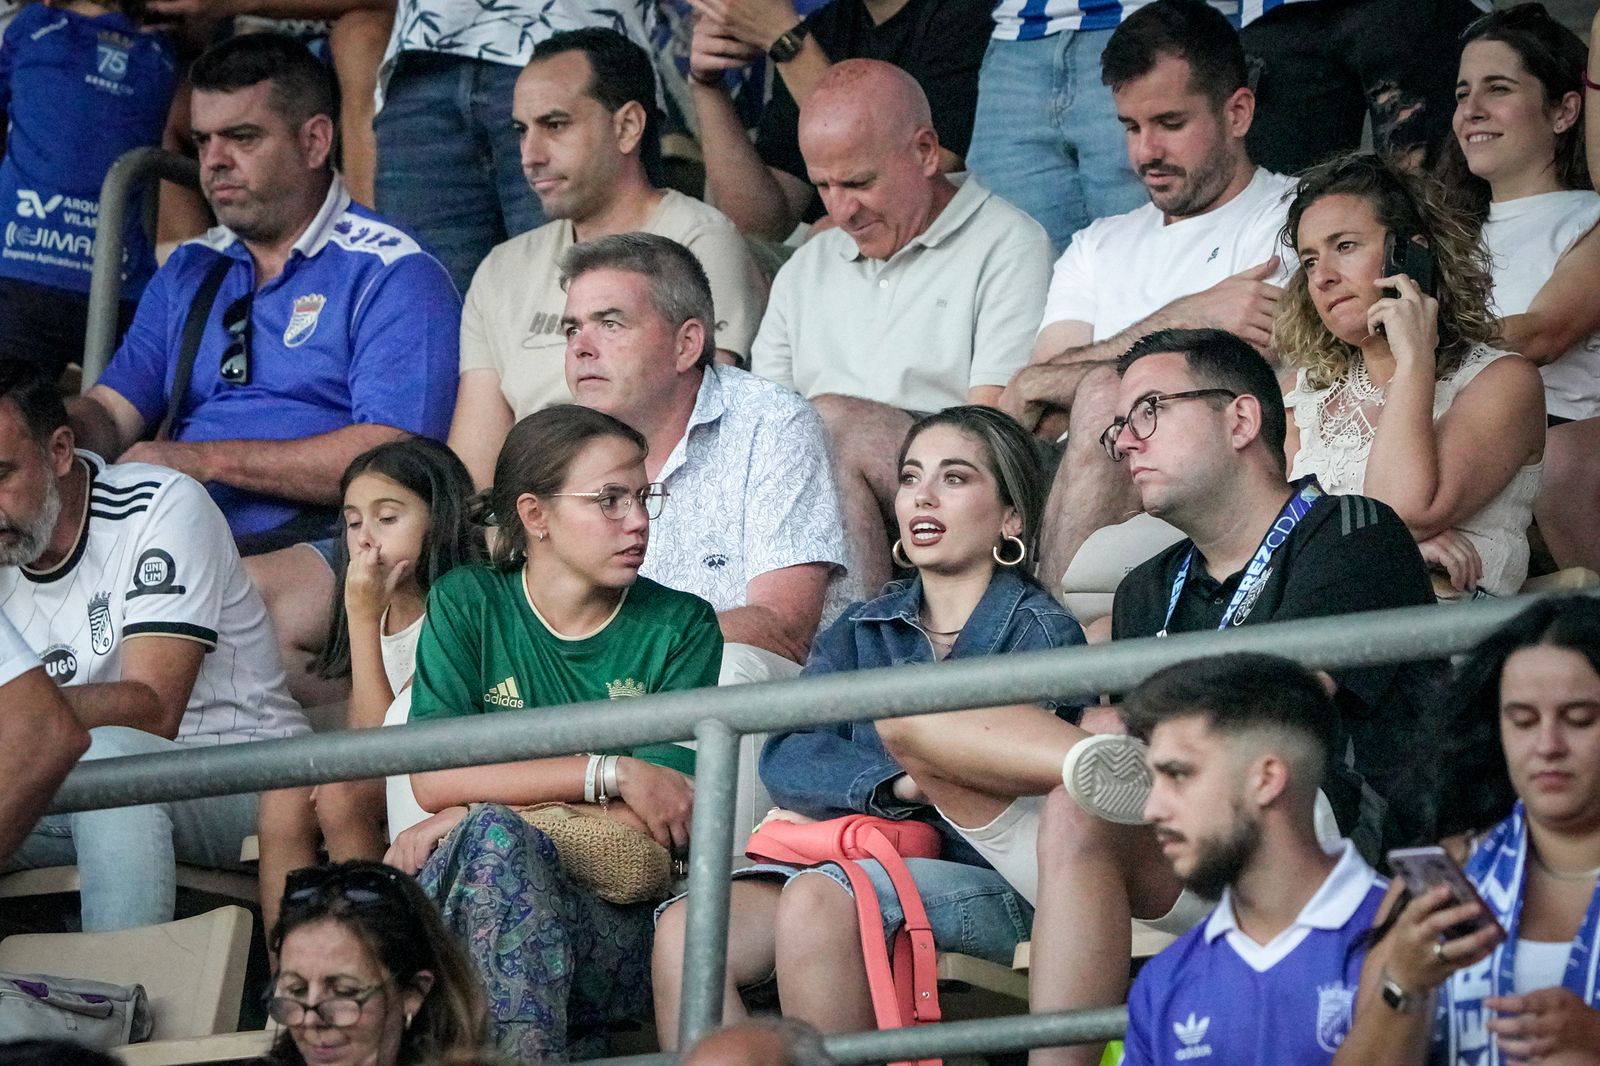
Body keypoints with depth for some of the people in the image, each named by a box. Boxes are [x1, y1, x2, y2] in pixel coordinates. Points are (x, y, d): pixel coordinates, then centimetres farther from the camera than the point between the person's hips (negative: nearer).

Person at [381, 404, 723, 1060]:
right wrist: (613, 774, -12)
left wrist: (471, 822, -11)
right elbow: (434, 778, -6)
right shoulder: (466, 605, 10)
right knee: (490, 834, -34)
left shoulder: (679, 628, 9)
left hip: (614, 926, -1)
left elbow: (663, 821, -4)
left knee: (490, 834, -32)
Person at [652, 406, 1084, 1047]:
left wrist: (835, 800, -2)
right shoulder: (863, 629, 21)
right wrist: (900, 784, -17)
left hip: (989, 885, -5)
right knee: (681, 930, -23)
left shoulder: (1039, 631, 7)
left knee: (819, 900, -35)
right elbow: (786, 758, 3)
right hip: (858, 861, 5)